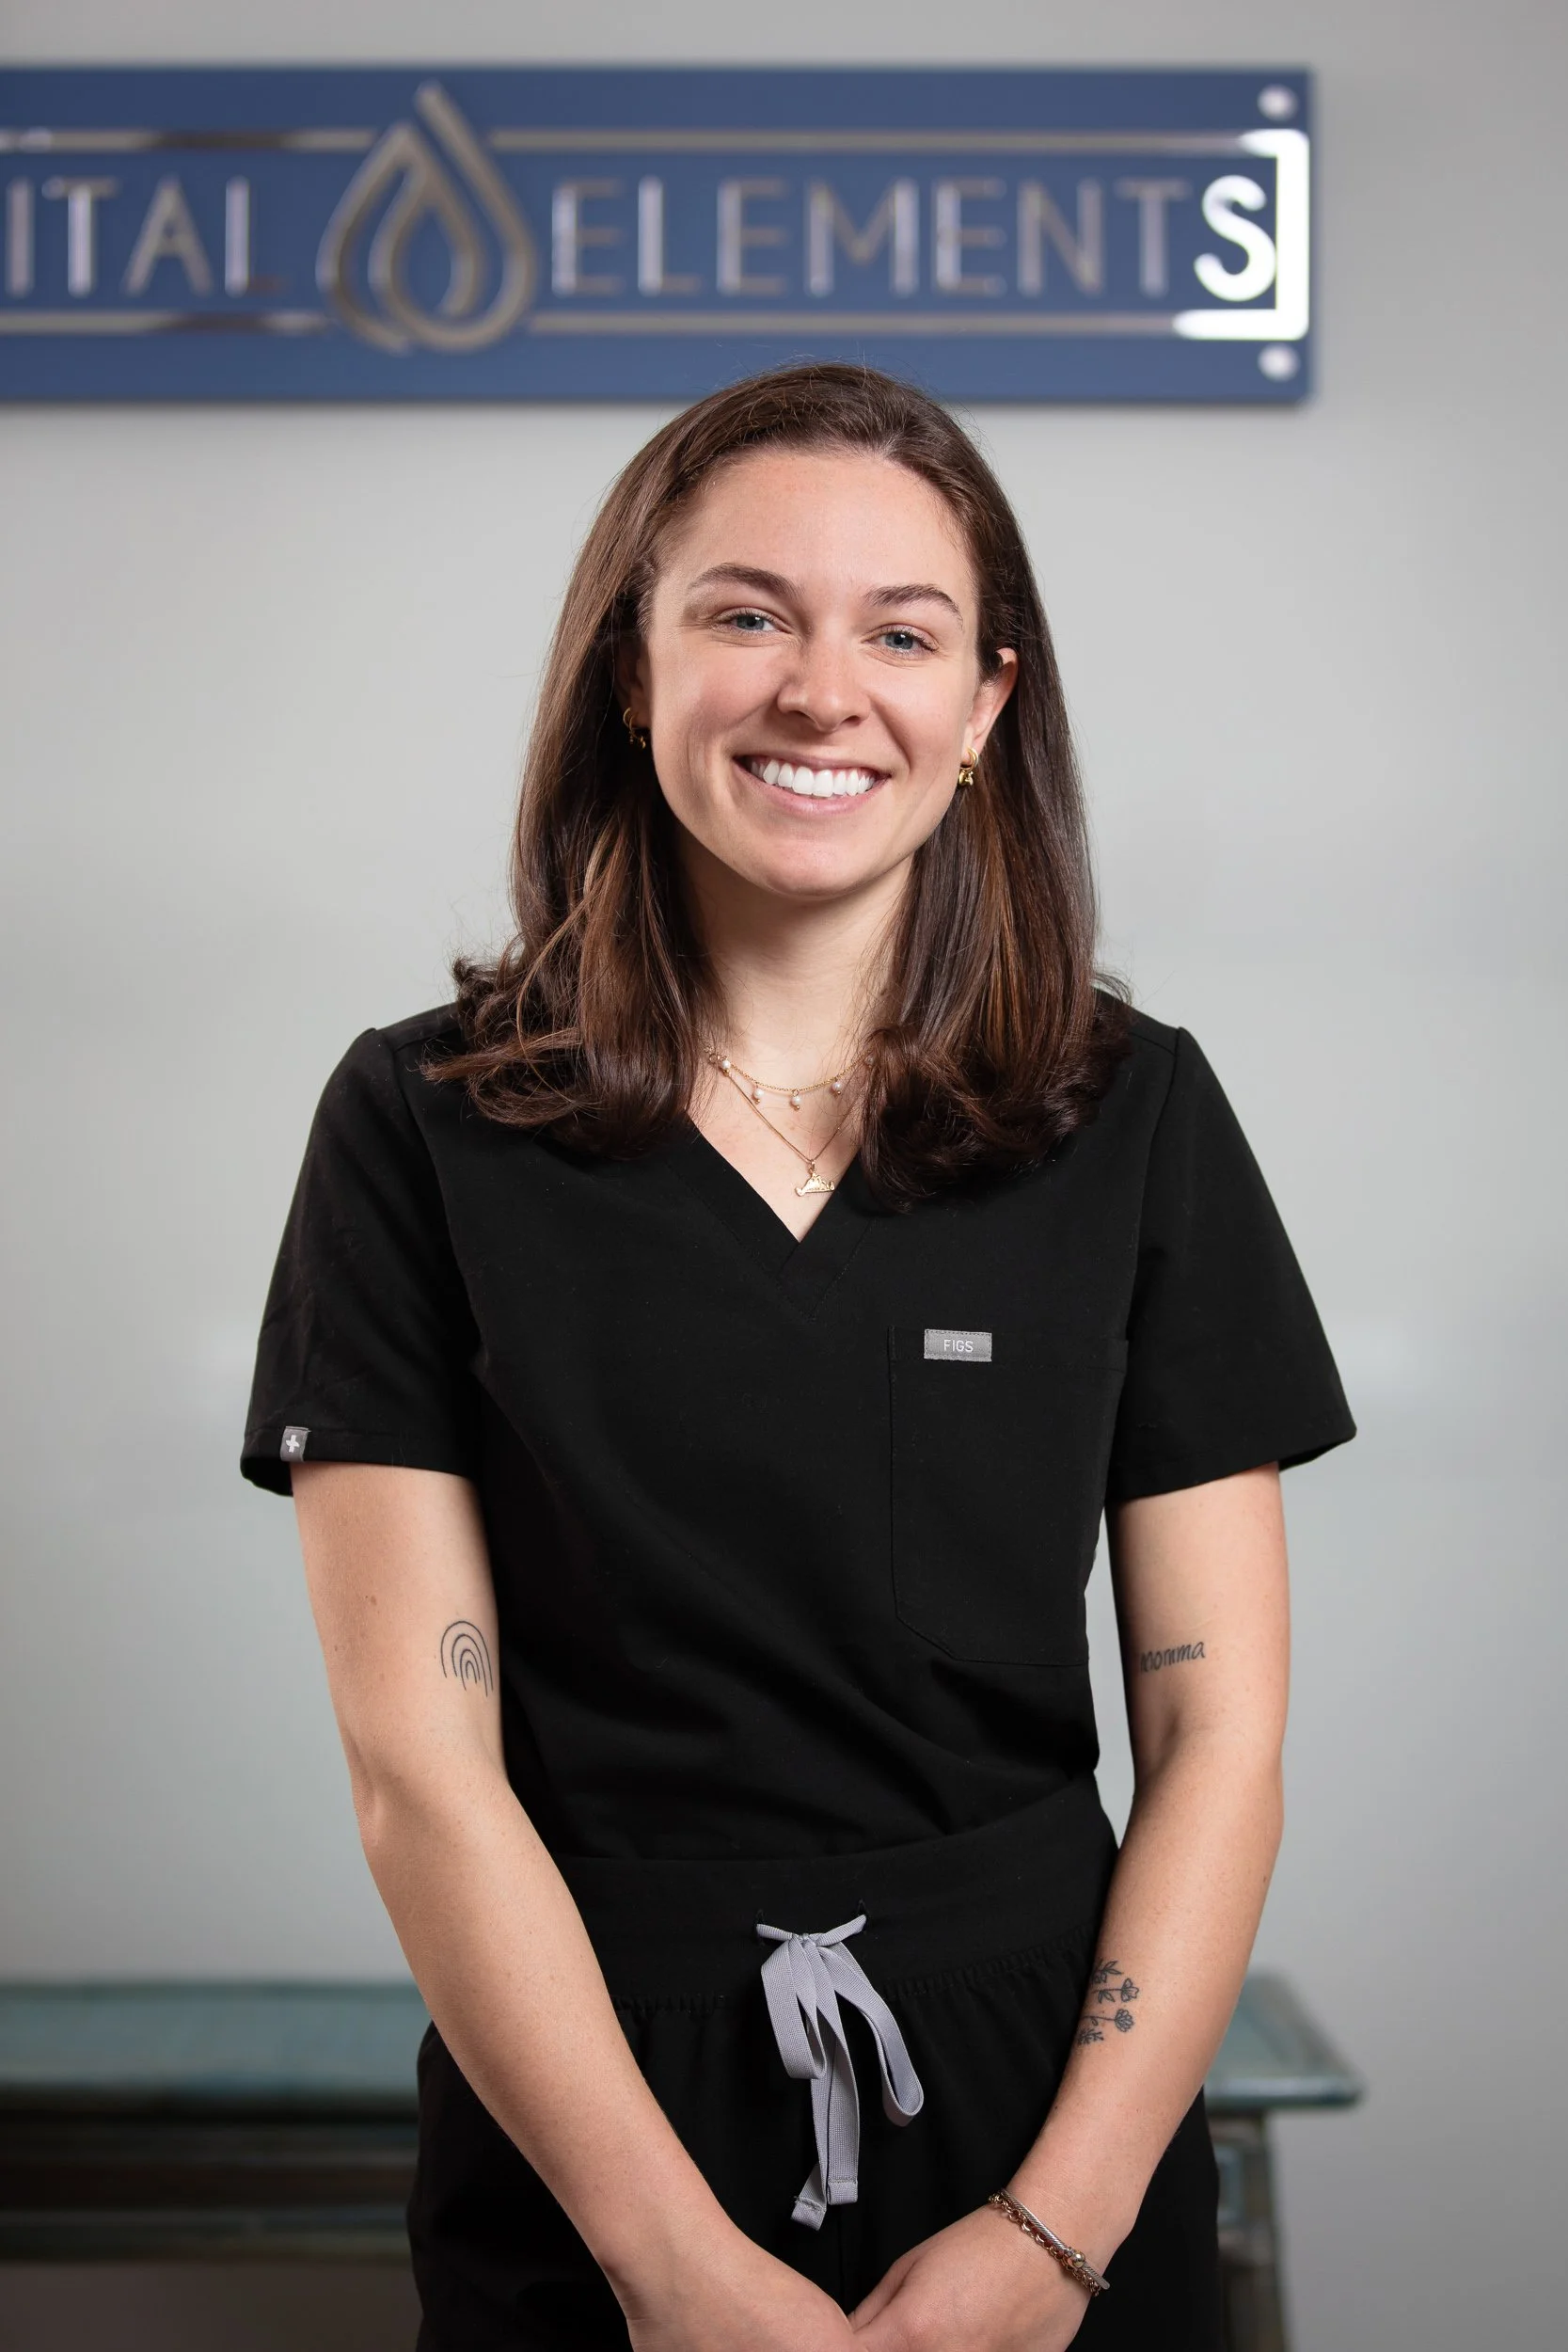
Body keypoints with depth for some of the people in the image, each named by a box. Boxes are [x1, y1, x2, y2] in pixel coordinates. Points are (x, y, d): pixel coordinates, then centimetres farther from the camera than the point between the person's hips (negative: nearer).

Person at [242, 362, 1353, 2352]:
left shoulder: (1137, 1117, -3)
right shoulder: (422, 1126, -6)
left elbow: (1218, 1738, -3)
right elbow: (420, 1764, -9)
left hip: (1041, 2100, 1)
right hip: (583, 2158, -1)